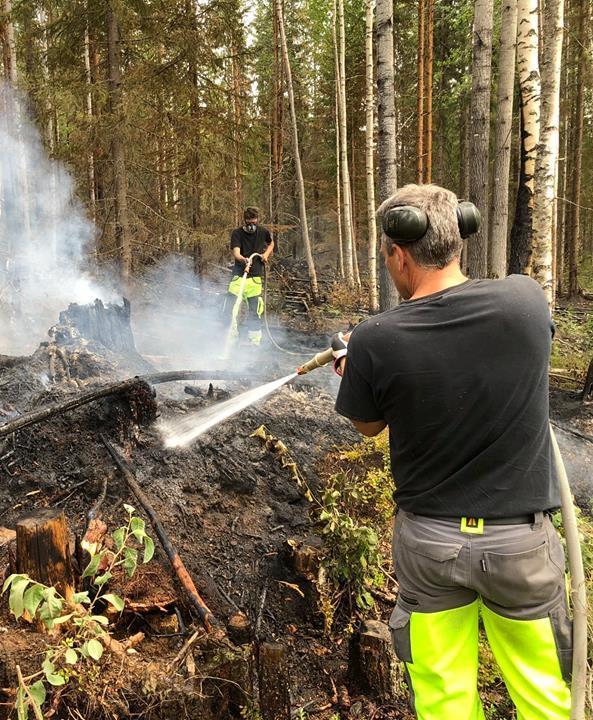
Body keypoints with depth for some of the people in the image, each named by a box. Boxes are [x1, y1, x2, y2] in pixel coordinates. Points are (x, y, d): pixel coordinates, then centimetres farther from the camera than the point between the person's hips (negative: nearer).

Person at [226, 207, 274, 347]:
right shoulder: (237, 233, -6)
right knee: (232, 305, -12)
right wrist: (244, 259, -43)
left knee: (254, 310, 5)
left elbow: (271, 243, 25)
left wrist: (266, 254, 5)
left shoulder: (263, 232, 4)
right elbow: (236, 253, -21)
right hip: (239, 274, -2)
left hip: (256, 276, 2)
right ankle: (231, 336, 1)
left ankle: (255, 340, 15)